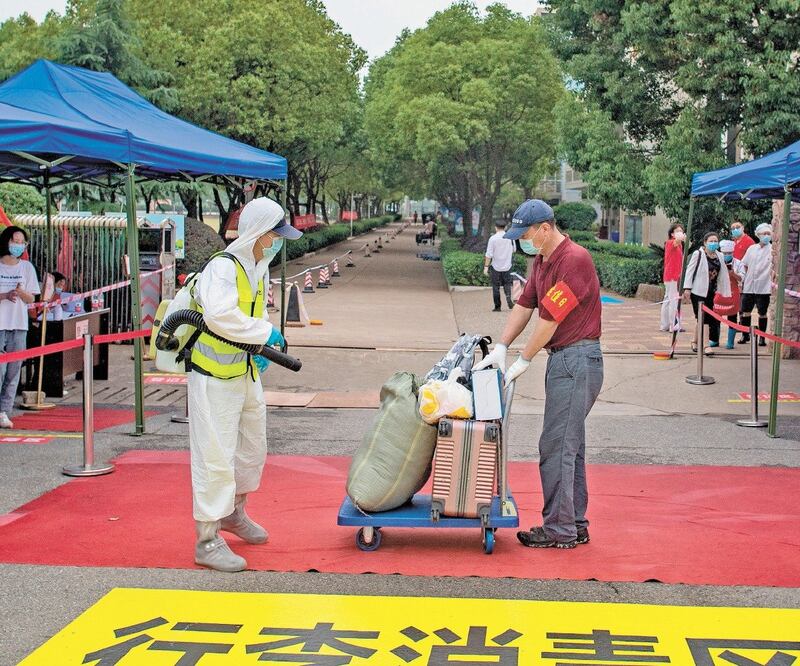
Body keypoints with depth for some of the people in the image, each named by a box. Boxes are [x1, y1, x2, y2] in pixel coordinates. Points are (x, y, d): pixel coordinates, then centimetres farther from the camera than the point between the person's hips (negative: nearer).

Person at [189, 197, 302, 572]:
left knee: (252, 448, 21)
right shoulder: (222, 268, -20)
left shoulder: (259, 268, 8)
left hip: (246, 373, 9)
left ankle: (233, 513, 42)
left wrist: (261, 350, 7)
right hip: (214, 377, -9)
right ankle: (207, 541, 0)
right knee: (216, 456, -7)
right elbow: (219, 315, -36)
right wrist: (265, 333, -26)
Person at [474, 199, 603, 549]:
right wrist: (499, 349, 3)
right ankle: (576, 525, 20)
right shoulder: (541, 260, 13)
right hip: (563, 360, 10)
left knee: (557, 447, -7)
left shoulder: (574, 260, -18)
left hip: (577, 360, -10)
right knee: (570, 447, 13)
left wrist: (522, 363, -11)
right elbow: (524, 305, 13)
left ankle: (559, 530, 0)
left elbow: (550, 319, -18)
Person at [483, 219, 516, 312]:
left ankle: (497, 307, 8)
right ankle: (508, 297, -9)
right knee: (507, 283, 17)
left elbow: (488, 254, -12)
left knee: (496, 287, 6)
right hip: (507, 266, 2)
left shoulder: (493, 238, -11)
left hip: (496, 266, -2)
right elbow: (513, 250, 13)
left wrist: (486, 267, -8)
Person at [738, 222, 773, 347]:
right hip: (749, 286, 4)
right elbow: (744, 264, 16)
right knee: (745, 311, 7)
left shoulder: (773, 249, -2)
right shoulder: (752, 248, 10)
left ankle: (762, 338, 11)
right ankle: (745, 335, 20)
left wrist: (773, 282, -14)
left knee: (762, 313, 2)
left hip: (763, 287, -4)